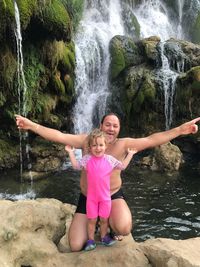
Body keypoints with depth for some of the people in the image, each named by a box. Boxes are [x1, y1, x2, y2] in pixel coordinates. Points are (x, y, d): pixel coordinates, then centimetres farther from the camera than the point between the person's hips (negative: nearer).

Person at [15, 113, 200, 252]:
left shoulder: (123, 144, -12)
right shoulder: (86, 140, -8)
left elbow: (151, 140, -19)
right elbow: (58, 136, -13)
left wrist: (180, 130, -28)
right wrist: (31, 125, -20)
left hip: (113, 196, -1)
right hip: (87, 198, 2)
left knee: (124, 228, -33)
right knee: (76, 246, -2)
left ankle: (109, 220, 8)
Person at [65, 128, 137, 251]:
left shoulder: (110, 159, -2)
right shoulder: (87, 159, -5)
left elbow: (123, 166, 9)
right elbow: (76, 166, 0)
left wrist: (130, 154, 9)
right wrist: (71, 153, -3)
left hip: (105, 196, 1)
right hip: (91, 196, -1)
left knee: (104, 219, 12)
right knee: (92, 219, 7)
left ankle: (104, 237, 33)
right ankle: (91, 240, 21)